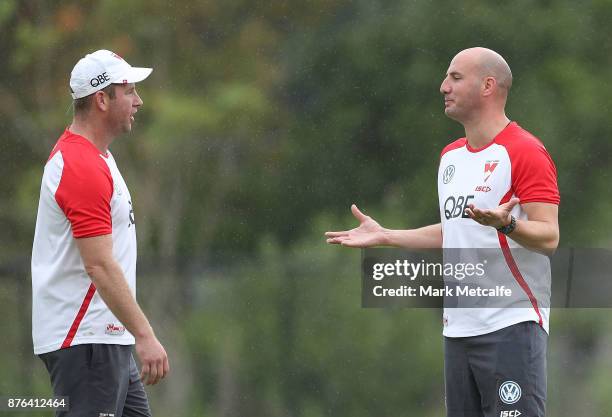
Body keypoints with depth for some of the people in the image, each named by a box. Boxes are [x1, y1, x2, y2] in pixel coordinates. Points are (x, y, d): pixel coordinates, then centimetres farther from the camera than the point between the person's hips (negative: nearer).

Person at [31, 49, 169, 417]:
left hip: (108, 338, 11)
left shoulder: (92, 156, 15)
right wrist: (144, 335, -27)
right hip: (85, 341, -11)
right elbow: (100, 266, -25)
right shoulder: (84, 168, -19)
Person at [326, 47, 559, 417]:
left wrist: (506, 223, -34)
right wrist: (385, 236, 25)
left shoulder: (526, 152, -10)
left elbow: (549, 237, -15)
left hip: (511, 327, -8)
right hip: (458, 327, 8)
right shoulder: (451, 156, 17)